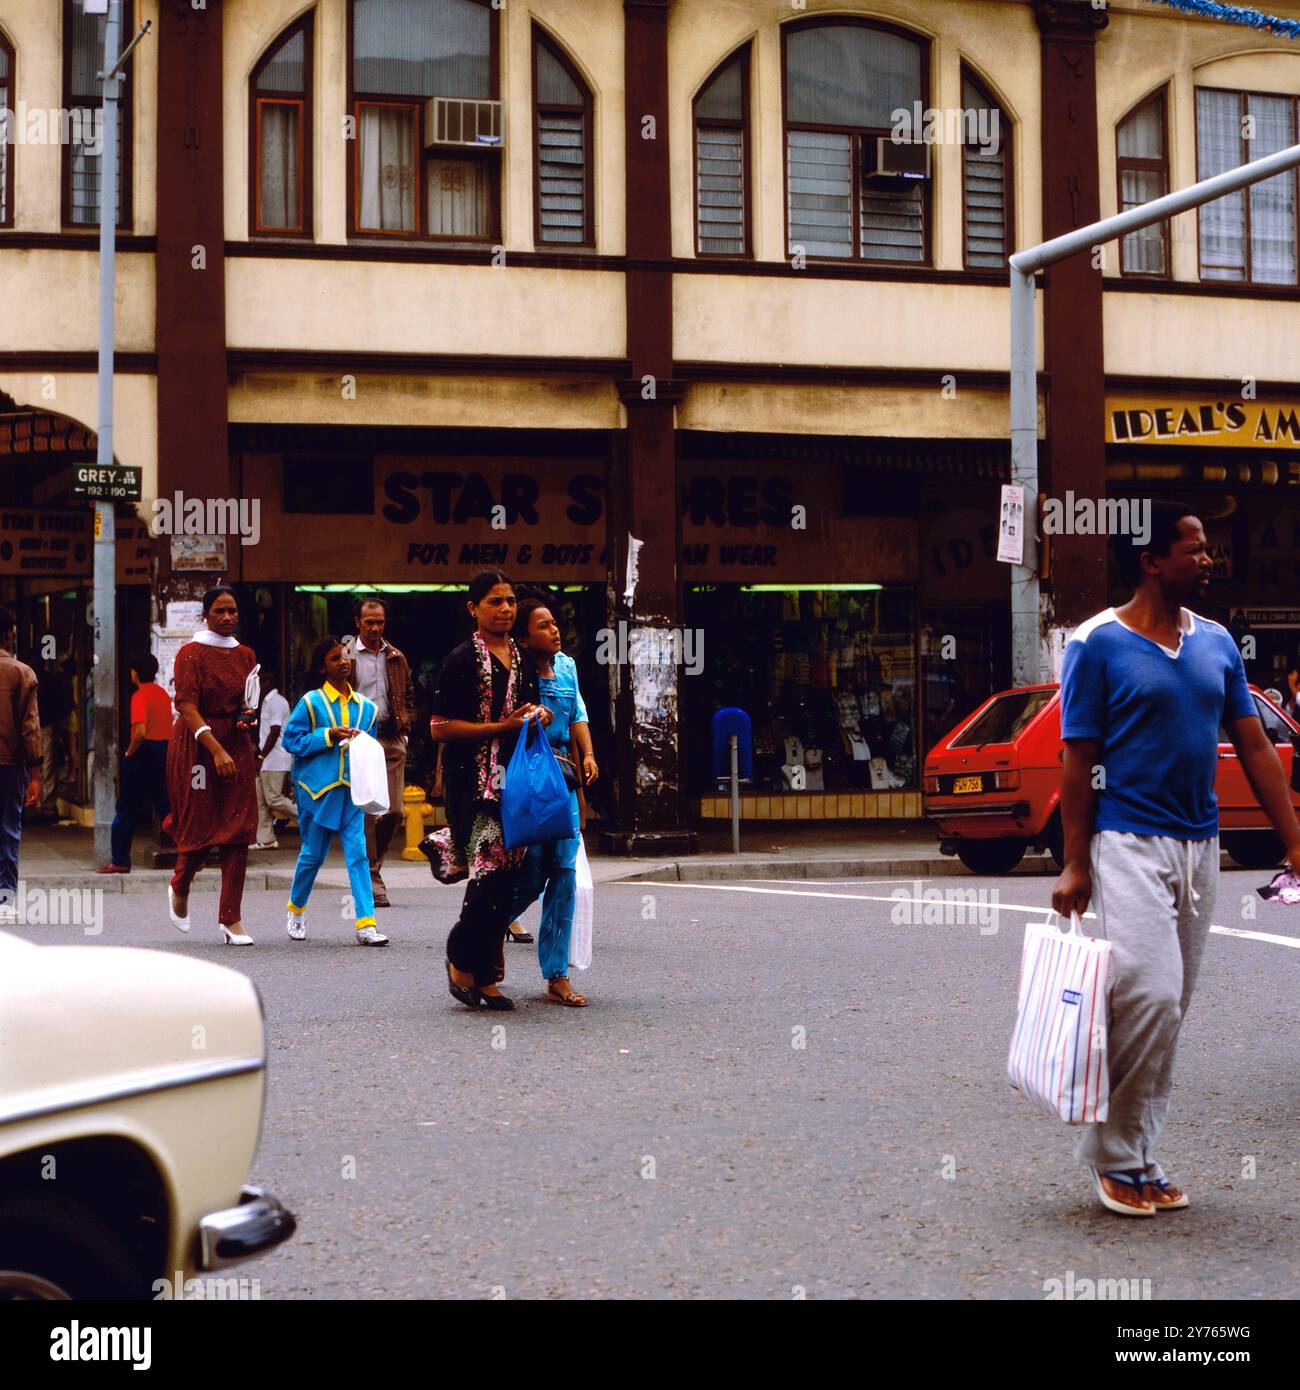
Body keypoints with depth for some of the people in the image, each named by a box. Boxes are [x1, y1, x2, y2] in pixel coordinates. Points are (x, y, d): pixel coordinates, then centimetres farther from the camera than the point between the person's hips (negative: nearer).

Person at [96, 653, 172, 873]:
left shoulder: (140, 696, -14)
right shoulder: (163, 694, 10)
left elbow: (140, 731, -25)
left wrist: (129, 753, -11)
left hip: (144, 754, -7)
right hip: (164, 752, 7)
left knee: (127, 811, 3)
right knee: (165, 806, 9)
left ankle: (119, 861, 7)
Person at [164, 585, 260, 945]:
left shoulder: (245, 655, 12)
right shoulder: (191, 653, -6)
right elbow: (187, 708, -14)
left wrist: (248, 716, 0)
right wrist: (216, 750, -22)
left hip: (238, 745, 5)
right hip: (197, 744, -5)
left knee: (238, 831, -3)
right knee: (200, 827, 0)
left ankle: (231, 920, -1)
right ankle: (179, 889, 32)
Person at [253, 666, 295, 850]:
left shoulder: (276, 702, -14)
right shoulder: (267, 702, 17)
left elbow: (274, 732, -19)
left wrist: (261, 757, -18)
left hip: (274, 759, -10)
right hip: (267, 760, 10)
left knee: (273, 798, -10)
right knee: (262, 800, 8)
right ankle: (265, 839, 10)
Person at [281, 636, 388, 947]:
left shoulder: (366, 706, 9)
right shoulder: (311, 702, -2)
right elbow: (292, 740, -5)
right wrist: (329, 735, -13)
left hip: (351, 789, 3)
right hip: (318, 786, -3)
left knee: (358, 852, -6)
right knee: (313, 853, 8)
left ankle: (366, 924, -10)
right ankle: (296, 908, 33)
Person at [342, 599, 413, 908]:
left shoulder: (396, 657, 15)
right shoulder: (344, 657, 3)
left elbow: (408, 694, 22)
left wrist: (405, 725, 9)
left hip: (391, 739, 4)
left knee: (394, 810, 0)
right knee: (365, 812, -5)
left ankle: (368, 858, 24)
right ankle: (372, 880, 0)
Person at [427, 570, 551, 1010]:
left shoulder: (524, 660, 16)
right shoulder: (463, 660, -6)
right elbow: (439, 727, -11)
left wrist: (540, 717, 6)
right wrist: (502, 726, -14)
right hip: (474, 780, -7)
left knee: (508, 875, 4)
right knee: (493, 867, -15)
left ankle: (485, 978, 11)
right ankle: (462, 962, 3)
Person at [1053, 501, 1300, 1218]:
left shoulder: (1216, 643, 10)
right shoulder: (1098, 645, -7)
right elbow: (1078, 761, -6)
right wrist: (1075, 865, -9)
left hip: (1199, 847, 6)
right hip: (1129, 843, -6)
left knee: (1168, 1010, 10)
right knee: (1148, 996, -15)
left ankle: (1138, 1156, 19)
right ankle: (1115, 1158, 0)